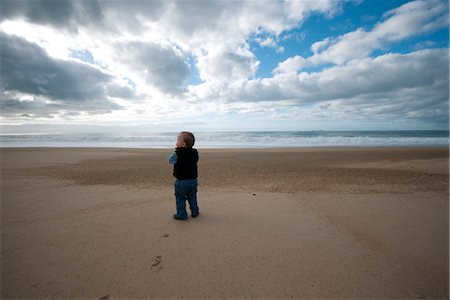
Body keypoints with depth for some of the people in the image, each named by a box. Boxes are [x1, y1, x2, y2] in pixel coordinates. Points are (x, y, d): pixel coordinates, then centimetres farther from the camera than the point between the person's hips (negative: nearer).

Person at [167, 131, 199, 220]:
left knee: (180, 198, 10)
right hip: (193, 180, 6)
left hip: (181, 181, -5)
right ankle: (194, 212, 30)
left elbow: (170, 159, -1)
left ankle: (182, 215, 16)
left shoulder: (177, 153, -17)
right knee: (192, 197, 20)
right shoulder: (195, 153, 0)